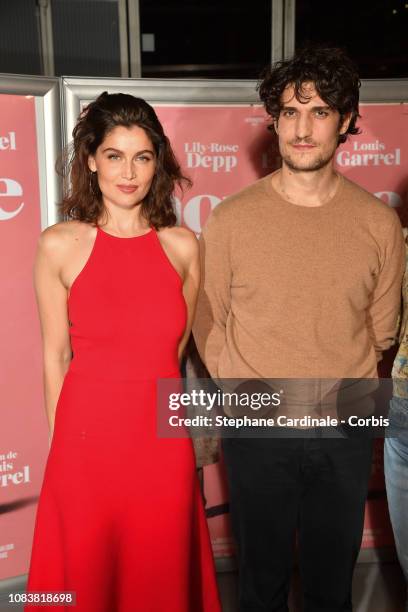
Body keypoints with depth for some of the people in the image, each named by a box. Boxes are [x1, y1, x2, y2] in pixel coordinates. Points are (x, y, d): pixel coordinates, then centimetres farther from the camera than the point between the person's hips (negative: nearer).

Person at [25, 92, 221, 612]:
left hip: (163, 444, 2)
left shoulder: (183, 246, -1)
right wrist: (62, 443, 3)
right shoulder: (60, 245, -6)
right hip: (87, 442, -1)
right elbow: (56, 356, -1)